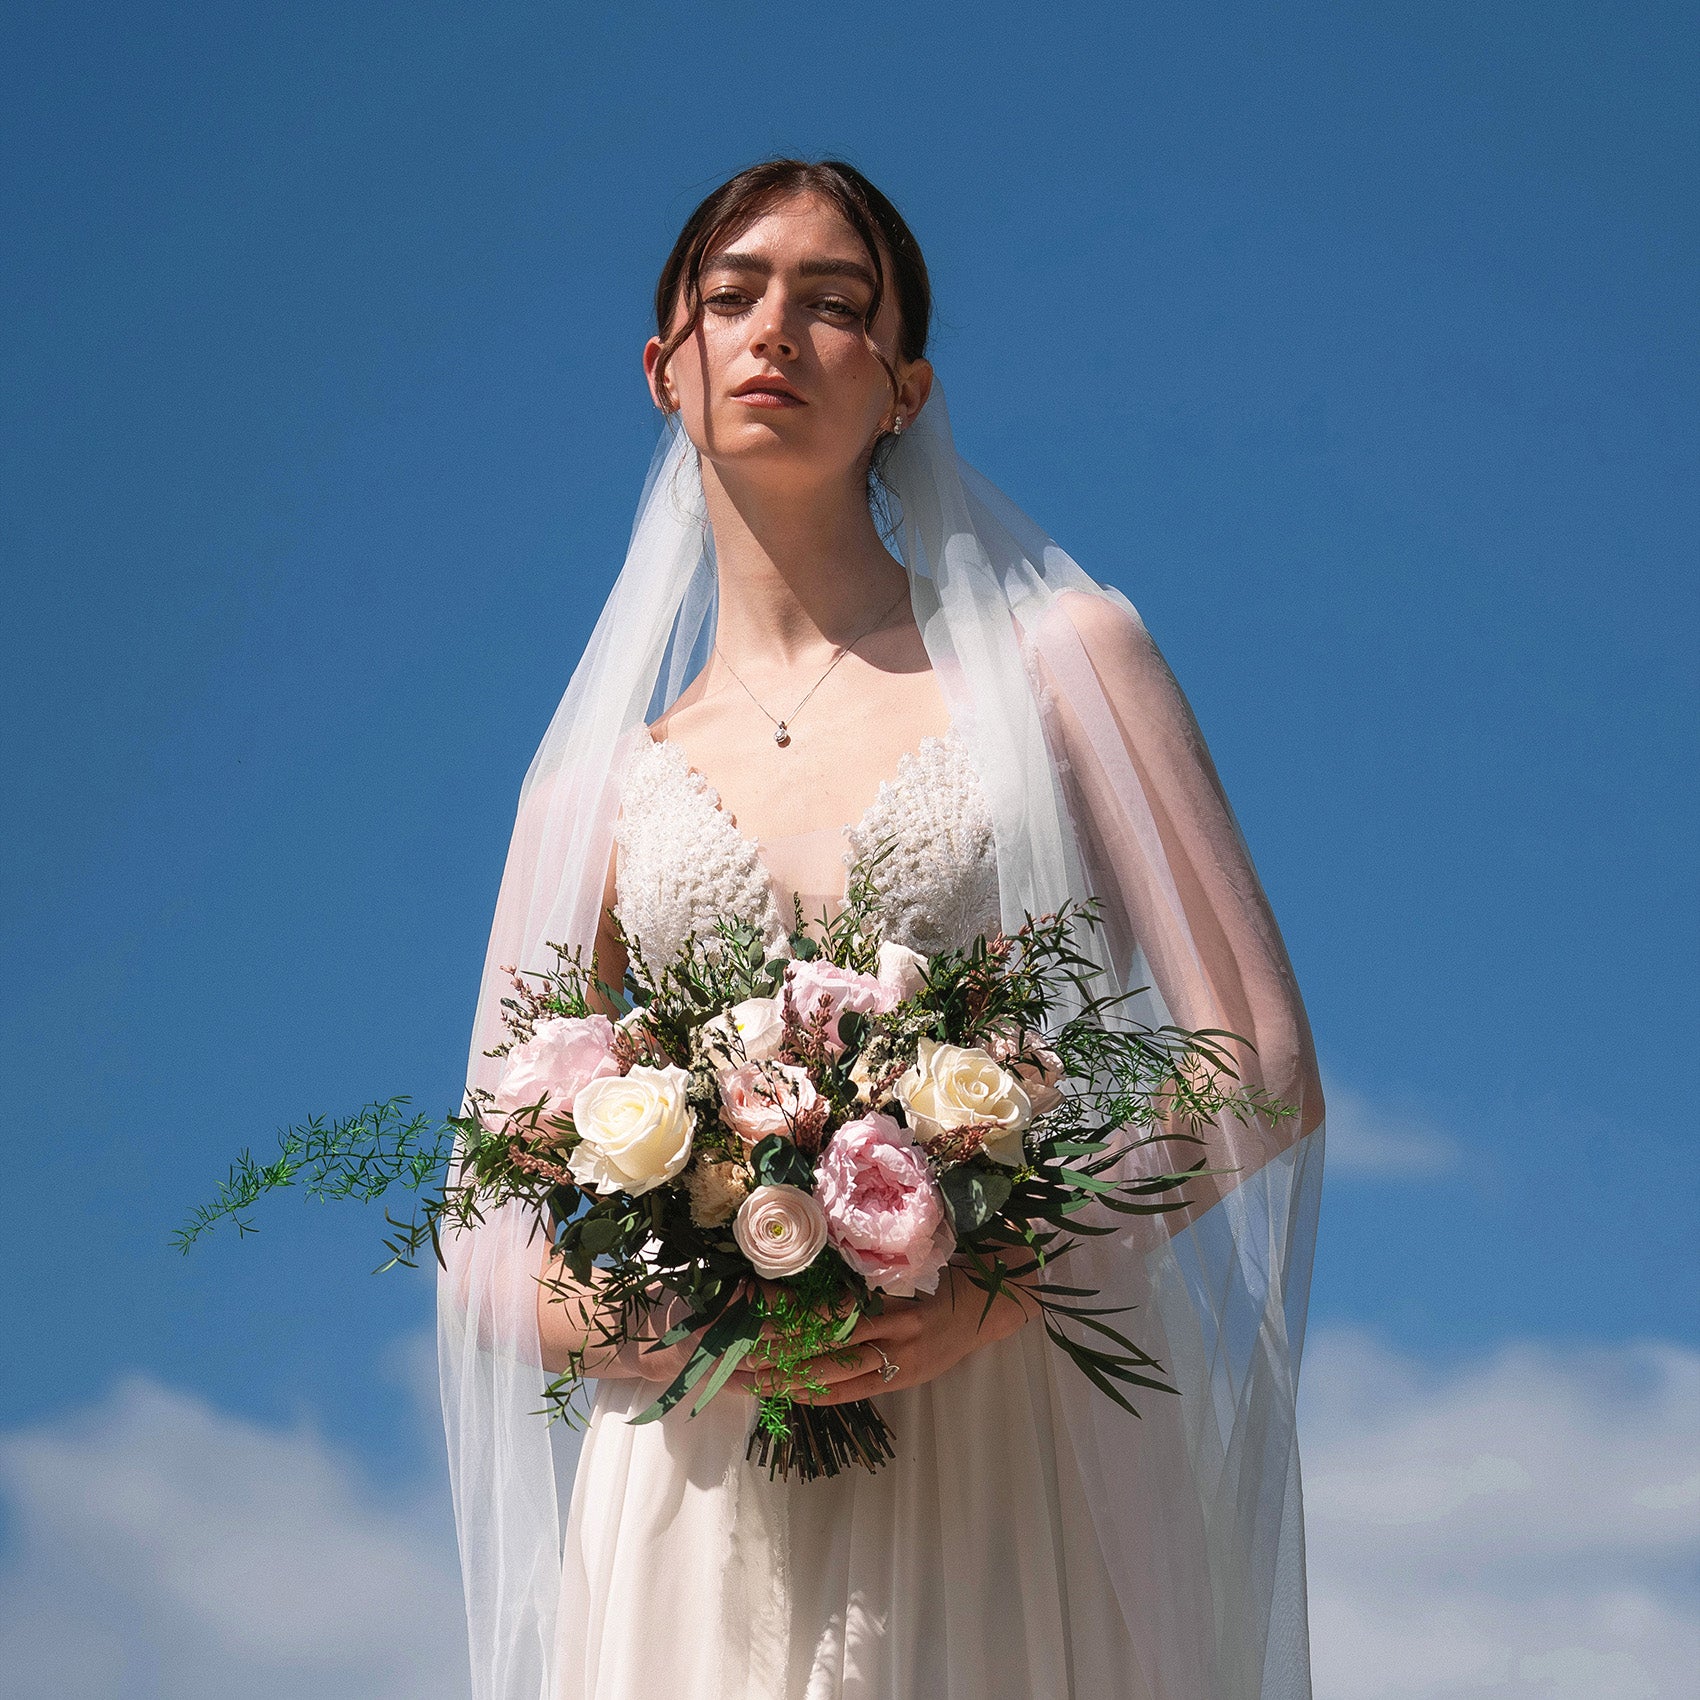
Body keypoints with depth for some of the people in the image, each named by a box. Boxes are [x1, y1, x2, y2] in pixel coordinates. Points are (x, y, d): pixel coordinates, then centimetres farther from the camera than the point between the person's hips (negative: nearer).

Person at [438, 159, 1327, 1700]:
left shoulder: (1061, 657, 7)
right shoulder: (594, 790, 12)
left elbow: (1260, 1065, 1)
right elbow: (495, 1258, 11)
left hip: (1023, 1471, -1)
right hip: (710, 1503, 2)